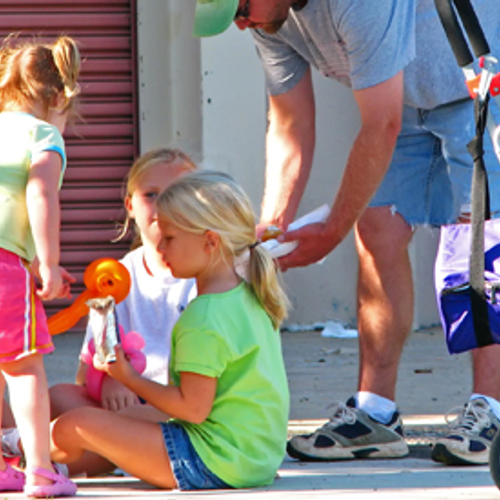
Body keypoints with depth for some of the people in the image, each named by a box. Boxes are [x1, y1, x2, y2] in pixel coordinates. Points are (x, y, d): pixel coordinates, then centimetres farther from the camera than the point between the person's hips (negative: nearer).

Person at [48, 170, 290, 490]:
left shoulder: (203, 320, -20)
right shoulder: (249, 297, 11)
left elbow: (193, 409, -20)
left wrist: (130, 378, -10)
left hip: (216, 464, -11)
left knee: (72, 427, -5)